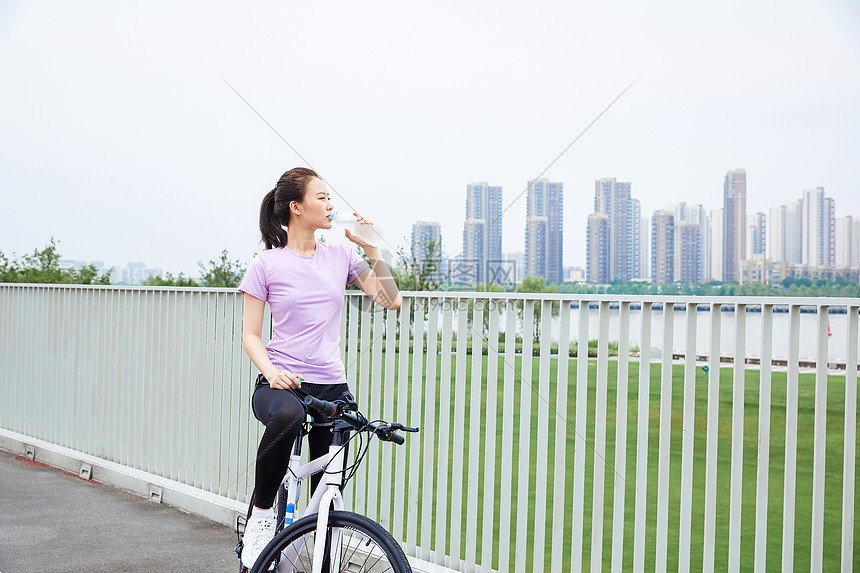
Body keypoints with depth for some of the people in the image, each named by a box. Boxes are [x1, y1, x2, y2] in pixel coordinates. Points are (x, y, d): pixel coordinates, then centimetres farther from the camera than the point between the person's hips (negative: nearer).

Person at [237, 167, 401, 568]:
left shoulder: (340, 256, 10)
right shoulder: (266, 264, 0)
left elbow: (390, 300, 8)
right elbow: (250, 335, -1)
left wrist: (371, 249, -1)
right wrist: (271, 372, -19)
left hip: (331, 387, 4)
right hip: (281, 384, -4)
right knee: (287, 415, -39)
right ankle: (261, 515, -17)